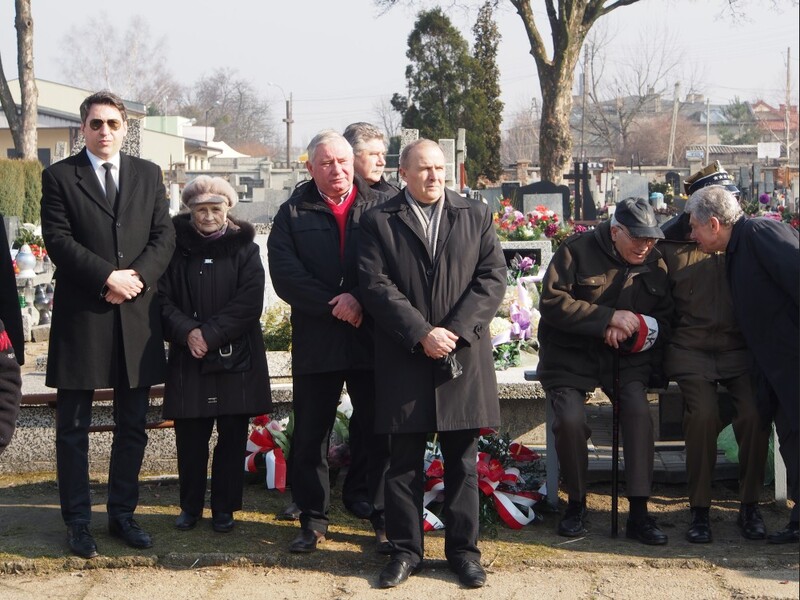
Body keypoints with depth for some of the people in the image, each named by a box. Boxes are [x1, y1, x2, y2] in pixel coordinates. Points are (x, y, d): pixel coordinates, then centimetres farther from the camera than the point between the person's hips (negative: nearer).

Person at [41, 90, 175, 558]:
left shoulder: (148, 175, 11)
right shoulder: (60, 176, 2)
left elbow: (164, 236, 4)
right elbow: (58, 240, -8)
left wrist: (137, 277, -12)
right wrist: (108, 277, -17)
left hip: (138, 317, 3)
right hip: (80, 317, -3)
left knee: (133, 427, 9)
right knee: (73, 429, 3)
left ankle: (123, 514, 21)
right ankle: (79, 522, 13)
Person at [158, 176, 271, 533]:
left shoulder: (243, 247, 4)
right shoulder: (176, 247, 5)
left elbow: (249, 303, -6)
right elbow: (163, 299, -1)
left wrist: (211, 334, -14)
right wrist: (187, 332, -17)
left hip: (236, 359, 0)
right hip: (188, 359, 0)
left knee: (232, 435, 4)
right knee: (190, 437, 4)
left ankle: (224, 507, 16)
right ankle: (190, 506, 18)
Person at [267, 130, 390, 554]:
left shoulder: (381, 208, 6)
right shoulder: (293, 214, 7)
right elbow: (285, 275, -5)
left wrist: (360, 299, -18)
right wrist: (333, 305, -14)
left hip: (373, 341, -1)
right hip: (315, 342, 1)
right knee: (309, 437, 6)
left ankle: (386, 520, 15)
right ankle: (313, 520, 19)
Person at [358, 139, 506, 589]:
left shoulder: (476, 215, 9)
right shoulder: (379, 221, 4)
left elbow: (493, 278, 2)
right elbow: (377, 285, -5)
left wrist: (456, 330, -10)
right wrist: (421, 333, -14)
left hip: (464, 354, 1)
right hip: (405, 358, -1)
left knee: (463, 459, 7)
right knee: (405, 460, 5)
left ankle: (464, 549, 17)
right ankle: (406, 550, 15)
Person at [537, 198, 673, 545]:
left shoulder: (655, 265, 6)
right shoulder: (577, 251, -6)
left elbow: (664, 322, 6)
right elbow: (551, 301, -16)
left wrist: (631, 329, -16)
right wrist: (609, 318, -20)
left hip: (626, 359, 3)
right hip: (570, 357, -2)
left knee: (639, 412, -26)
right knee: (570, 419, -26)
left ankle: (638, 514, -19)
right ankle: (576, 503, -1)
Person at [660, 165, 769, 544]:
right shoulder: (670, 245, 6)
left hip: (741, 348, 2)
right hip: (692, 349, -1)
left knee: (755, 413, -24)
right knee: (703, 413, -27)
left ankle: (749, 506, -5)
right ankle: (699, 509, -11)